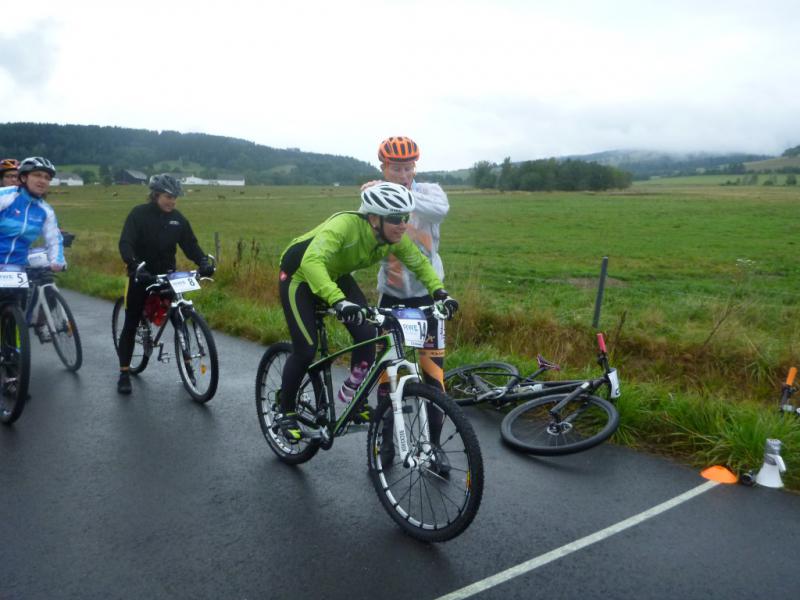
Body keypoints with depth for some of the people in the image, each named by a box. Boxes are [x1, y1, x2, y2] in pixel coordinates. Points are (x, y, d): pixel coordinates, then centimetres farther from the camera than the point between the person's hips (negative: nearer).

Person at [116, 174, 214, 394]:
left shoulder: (178, 218, 2)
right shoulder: (139, 214, -10)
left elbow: (190, 244, -1)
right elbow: (125, 244, -20)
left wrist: (204, 262, -20)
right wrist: (135, 266, -38)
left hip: (167, 275, 3)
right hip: (141, 276, -3)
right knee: (131, 325, 2)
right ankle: (124, 374, 10)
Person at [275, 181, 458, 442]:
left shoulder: (394, 237, -18)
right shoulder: (345, 225, -38)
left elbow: (420, 263, -3)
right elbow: (311, 262, -51)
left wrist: (440, 292, -19)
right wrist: (339, 301, -64)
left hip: (336, 276, 6)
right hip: (300, 276, -6)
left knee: (367, 334, -11)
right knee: (306, 349, -12)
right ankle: (285, 412, 13)